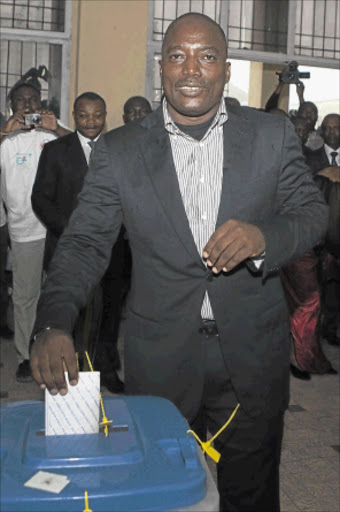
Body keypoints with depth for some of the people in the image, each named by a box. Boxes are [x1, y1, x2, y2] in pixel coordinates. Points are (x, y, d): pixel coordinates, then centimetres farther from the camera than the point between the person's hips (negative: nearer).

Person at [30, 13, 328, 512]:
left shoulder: (273, 136, 1)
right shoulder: (118, 151, -2)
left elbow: (312, 212, 1)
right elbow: (84, 243, -6)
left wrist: (263, 236, -23)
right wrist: (53, 325, -24)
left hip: (253, 354, 1)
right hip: (160, 357, 0)